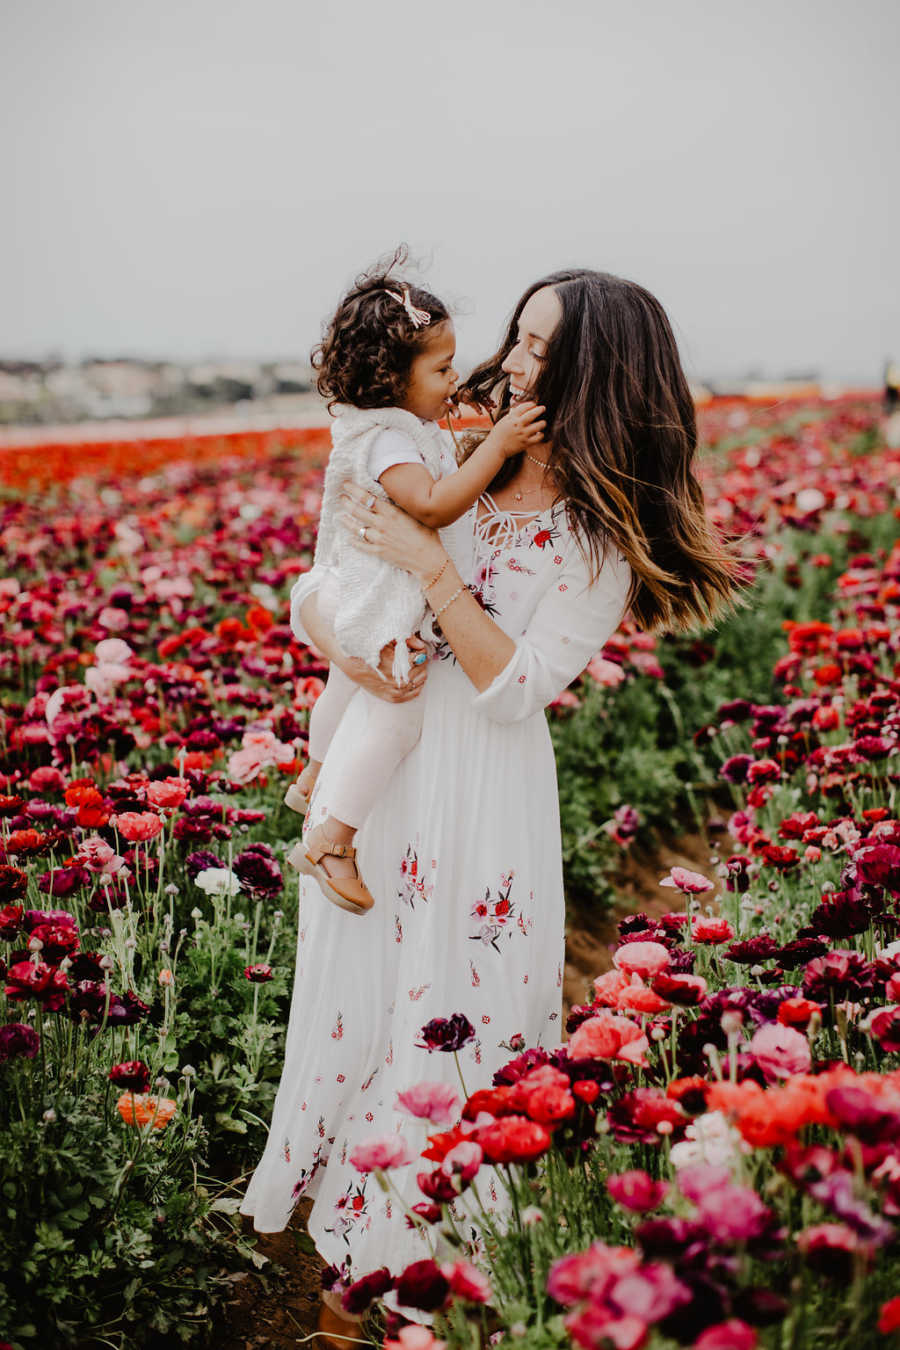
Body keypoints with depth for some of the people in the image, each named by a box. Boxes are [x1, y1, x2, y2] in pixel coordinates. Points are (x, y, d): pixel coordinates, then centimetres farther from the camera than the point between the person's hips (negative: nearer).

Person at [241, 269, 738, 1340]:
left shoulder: (605, 541, -9)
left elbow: (516, 687, -18)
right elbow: (307, 596, 5)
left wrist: (431, 569, -24)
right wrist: (346, 649, -17)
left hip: (482, 797, -4)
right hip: (371, 768, 4)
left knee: (458, 1008, 7)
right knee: (358, 995, 14)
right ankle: (355, 1248, 36)